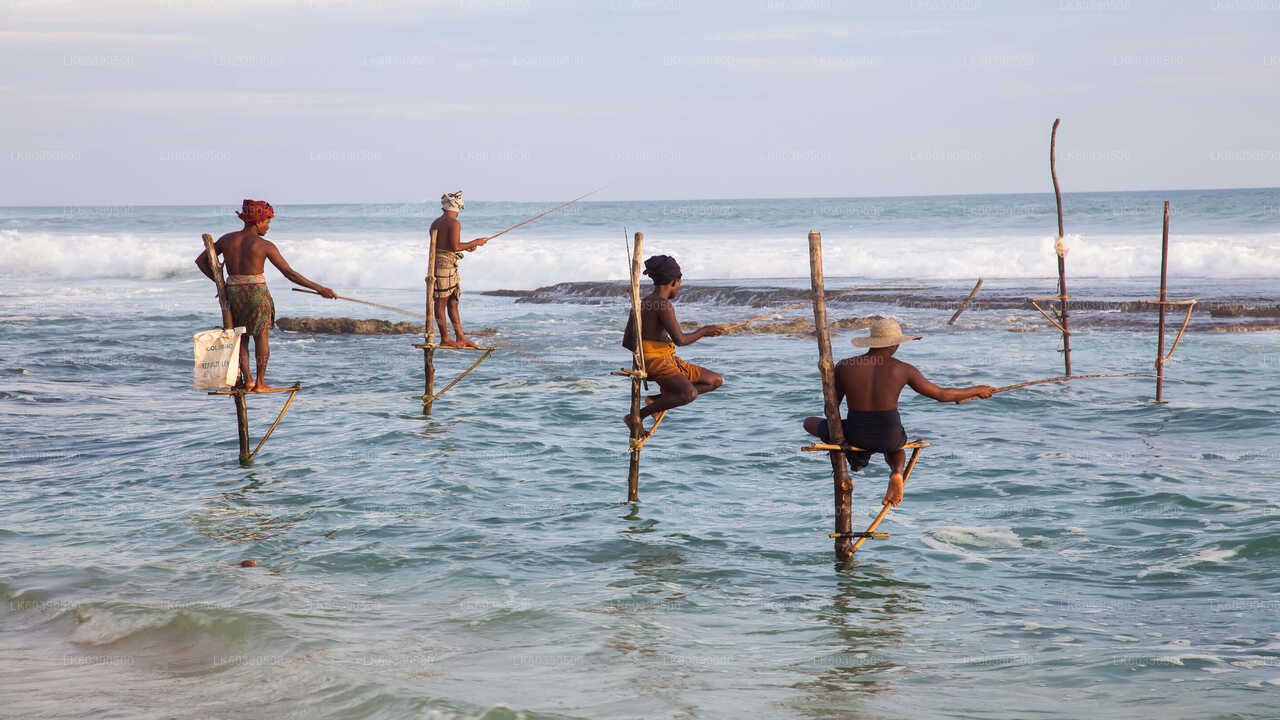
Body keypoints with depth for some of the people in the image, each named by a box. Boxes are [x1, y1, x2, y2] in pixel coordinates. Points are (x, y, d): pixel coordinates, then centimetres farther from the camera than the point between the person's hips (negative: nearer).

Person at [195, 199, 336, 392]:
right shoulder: (265, 246, -9)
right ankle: (260, 383, 10)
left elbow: (201, 261, 9)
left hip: (233, 293, 3)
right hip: (257, 293, -3)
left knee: (241, 339, 16)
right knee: (261, 337, 11)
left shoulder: (227, 239, 3)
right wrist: (319, 289, -8)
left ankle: (247, 380, 4)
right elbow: (289, 273, -11)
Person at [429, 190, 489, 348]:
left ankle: (460, 337, 15)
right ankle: (445, 339, 1)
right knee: (441, 302, -4)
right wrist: (475, 243, -5)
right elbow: (455, 246, -18)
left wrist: (465, 247, 23)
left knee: (453, 301, 12)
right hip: (445, 264, -9)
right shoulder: (454, 223, -12)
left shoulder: (435, 224, 16)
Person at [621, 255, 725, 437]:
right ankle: (637, 416, -22)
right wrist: (703, 331, -2)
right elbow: (680, 339, -19)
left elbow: (627, 343, 15)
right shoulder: (664, 305, -14)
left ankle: (657, 399, 4)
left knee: (716, 381, 11)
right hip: (656, 362, -10)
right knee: (689, 393, -35)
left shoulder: (641, 304, 14)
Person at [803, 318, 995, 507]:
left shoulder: (843, 367, -4)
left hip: (855, 435, 0)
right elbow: (942, 395, 2)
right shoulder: (904, 370, -6)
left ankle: (856, 455, 13)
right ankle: (896, 472, 4)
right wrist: (976, 390, 17)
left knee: (809, 422, 25)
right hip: (889, 438, 0)